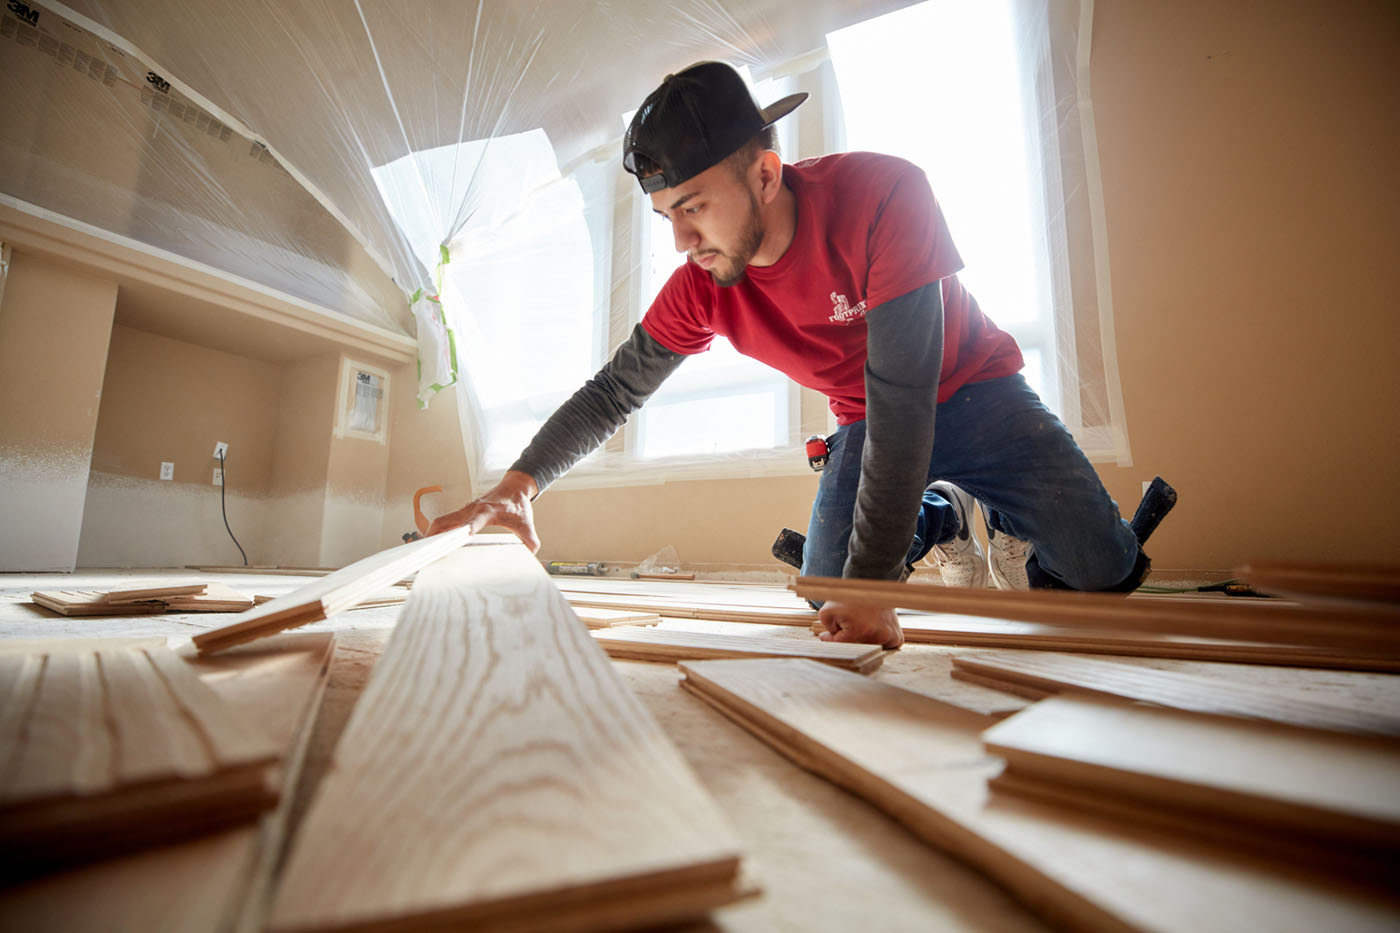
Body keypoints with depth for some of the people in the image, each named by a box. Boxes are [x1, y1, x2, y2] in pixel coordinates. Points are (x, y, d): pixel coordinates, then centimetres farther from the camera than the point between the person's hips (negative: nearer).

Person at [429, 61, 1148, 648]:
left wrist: (872, 581, -37)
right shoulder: (698, 288, -16)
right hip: (867, 421, 3)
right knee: (826, 595, -8)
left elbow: (902, 395, -36)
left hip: (971, 392, -2)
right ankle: (940, 517, 20)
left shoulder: (883, 192, -31)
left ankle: (1004, 520, 20)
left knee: (1102, 570, -14)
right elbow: (612, 392, -9)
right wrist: (520, 484, -23)